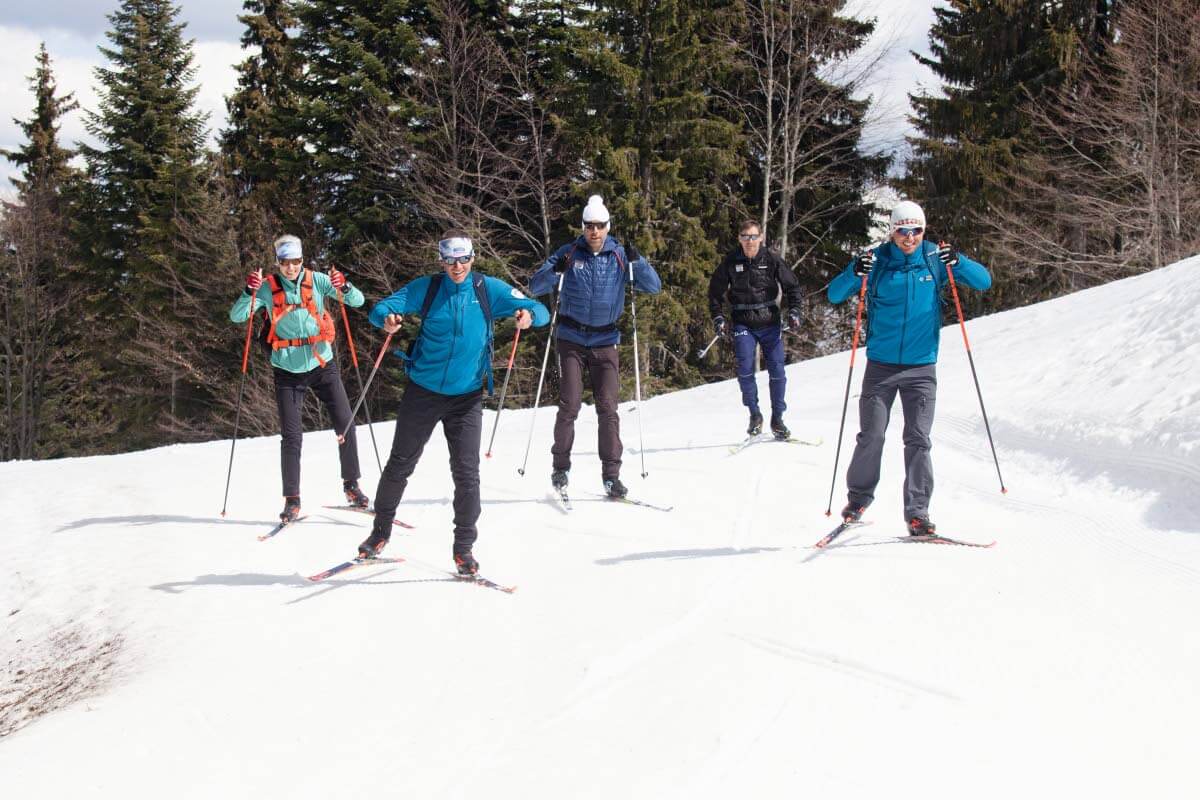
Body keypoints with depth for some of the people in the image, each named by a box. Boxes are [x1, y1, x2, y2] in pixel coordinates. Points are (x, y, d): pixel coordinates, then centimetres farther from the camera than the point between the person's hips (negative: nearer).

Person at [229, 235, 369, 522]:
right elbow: (236, 316, -11)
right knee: (291, 435, -2)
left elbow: (357, 301, -7)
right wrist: (250, 292, -28)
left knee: (345, 424, 1)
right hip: (288, 369, -1)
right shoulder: (268, 287, -4)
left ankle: (351, 484, 19)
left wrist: (344, 288, -29)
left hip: (322, 364, 1)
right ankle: (292, 499, 5)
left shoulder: (317, 281, -4)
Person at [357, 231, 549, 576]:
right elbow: (381, 308, -8)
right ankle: (381, 531, 27)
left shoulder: (488, 289, -3)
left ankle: (464, 547, 6)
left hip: (466, 397, 0)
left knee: (466, 472, -6)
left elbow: (539, 310, -5)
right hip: (422, 392, 0)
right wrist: (387, 319, -32)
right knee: (400, 464, 9)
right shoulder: (426, 288, -4)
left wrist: (529, 314, -29)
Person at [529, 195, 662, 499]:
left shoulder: (620, 256, 2)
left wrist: (637, 261, -19)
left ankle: (611, 474, 1)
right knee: (569, 405, -6)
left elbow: (654, 287, -2)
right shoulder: (569, 253, 0)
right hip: (571, 340, -1)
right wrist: (554, 271, -23)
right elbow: (535, 287, -3)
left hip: (605, 342, 1)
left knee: (608, 407, -3)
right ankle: (560, 468, 6)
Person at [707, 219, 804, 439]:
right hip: (744, 325, 0)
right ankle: (754, 414, 2)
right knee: (745, 369, -13)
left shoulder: (771, 260, -2)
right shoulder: (731, 262, -2)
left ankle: (777, 418, 11)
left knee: (777, 370, -1)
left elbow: (792, 286, 8)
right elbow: (715, 291, 9)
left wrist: (794, 312, -3)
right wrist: (718, 318, 0)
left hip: (770, 323, 0)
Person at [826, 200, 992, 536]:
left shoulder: (935, 259, 0)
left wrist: (958, 263, -20)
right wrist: (855, 273, -25)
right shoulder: (876, 260, -2)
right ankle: (858, 499, 19)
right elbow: (834, 295, -4)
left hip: (921, 368, 0)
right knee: (871, 437, 0)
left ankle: (917, 512, 0)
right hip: (880, 366, 0)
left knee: (918, 439, -5)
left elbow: (984, 281, -1)